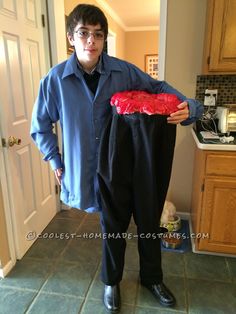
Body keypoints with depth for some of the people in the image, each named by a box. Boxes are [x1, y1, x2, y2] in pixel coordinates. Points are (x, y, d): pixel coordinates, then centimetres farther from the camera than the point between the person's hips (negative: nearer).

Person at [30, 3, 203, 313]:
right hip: (89, 169, -1)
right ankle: (112, 281, 45)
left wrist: (187, 106, -14)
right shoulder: (55, 79, -9)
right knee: (112, 226, 15)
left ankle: (153, 278, 43)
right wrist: (56, 162, 1)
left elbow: (159, 87, 4)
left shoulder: (123, 71, -8)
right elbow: (41, 126, 4)